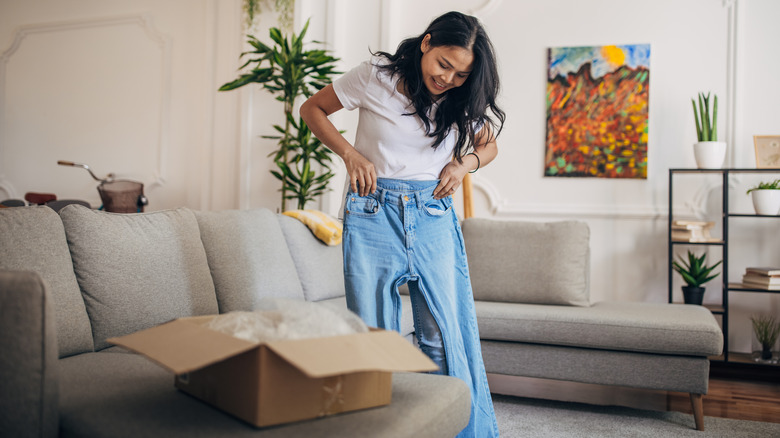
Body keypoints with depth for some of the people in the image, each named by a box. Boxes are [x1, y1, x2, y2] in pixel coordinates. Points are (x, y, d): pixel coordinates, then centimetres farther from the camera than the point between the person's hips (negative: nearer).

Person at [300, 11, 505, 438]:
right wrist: (350, 153, -9)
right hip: (373, 213, -1)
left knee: (449, 336, -3)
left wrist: (465, 162, -3)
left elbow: (489, 145, 20)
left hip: (434, 215, 2)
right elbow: (312, 109, 6)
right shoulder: (376, 75, -5)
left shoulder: (466, 99, 3)